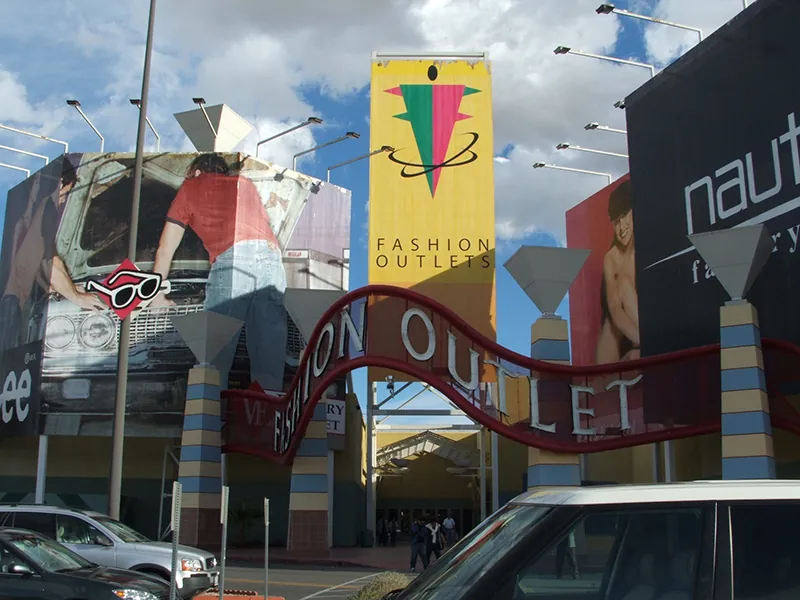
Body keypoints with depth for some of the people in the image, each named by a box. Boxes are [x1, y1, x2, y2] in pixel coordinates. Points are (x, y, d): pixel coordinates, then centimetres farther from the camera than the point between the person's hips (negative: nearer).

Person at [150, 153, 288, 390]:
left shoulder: (192, 186, 26)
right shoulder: (246, 184, 36)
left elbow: (165, 249, 27)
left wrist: (157, 297, 35)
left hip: (233, 257, -4)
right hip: (272, 257, 4)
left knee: (215, 360, -4)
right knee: (269, 365, 0)